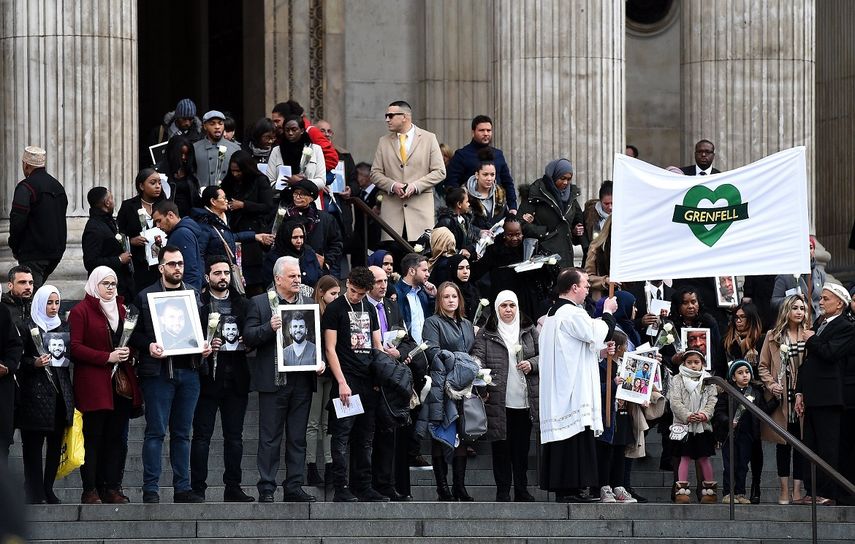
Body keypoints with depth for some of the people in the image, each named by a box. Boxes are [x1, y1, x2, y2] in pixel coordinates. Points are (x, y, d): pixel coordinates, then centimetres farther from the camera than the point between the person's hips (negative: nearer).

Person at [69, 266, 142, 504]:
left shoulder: (120, 309, 18)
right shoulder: (80, 311, -1)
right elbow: (75, 347, -9)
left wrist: (127, 351, 5)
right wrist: (107, 357, -15)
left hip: (121, 382, 6)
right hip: (93, 384, -6)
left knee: (117, 437, 3)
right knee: (93, 437, -5)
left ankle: (112, 488, 6)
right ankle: (90, 491, -4)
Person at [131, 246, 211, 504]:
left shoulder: (194, 295, 15)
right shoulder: (146, 296, 3)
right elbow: (134, 334, 1)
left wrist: (205, 346, 1)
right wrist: (149, 346, -17)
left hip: (189, 370, 4)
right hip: (158, 371, -4)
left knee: (182, 433, 8)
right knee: (156, 431, -5)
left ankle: (183, 488, 10)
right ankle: (151, 490, -4)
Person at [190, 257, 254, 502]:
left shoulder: (241, 303, 13)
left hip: (235, 378, 4)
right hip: (207, 377, -4)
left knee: (234, 436, 8)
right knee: (202, 435, -2)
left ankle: (233, 487, 13)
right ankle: (198, 489, -1)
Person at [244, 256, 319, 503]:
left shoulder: (309, 303, 13)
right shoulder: (259, 303, 1)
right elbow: (248, 338, -5)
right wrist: (269, 328, -21)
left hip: (302, 380, 4)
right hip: (273, 381, -4)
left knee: (298, 438, 6)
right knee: (269, 438, -1)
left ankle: (294, 487, 11)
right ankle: (266, 489, 1)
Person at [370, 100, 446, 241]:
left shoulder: (428, 139, 6)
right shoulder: (384, 142, 13)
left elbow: (439, 172, 2)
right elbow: (375, 173, 11)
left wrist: (416, 186, -11)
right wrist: (393, 185, -9)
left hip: (421, 207, -2)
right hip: (392, 207, 2)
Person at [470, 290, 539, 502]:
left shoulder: (529, 331, 12)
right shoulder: (486, 334, 4)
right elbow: (478, 360, -4)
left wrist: (532, 364, -6)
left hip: (524, 401, 2)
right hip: (498, 401, -2)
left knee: (522, 447, 7)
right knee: (500, 448, 0)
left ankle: (522, 491, 14)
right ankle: (502, 492, 5)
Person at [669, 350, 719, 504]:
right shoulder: (678, 380, 2)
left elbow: (712, 400, 2)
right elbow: (675, 402, -6)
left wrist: (705, 414, -15)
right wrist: (687, 416, -18)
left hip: (703, 425, 2)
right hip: (684, 424, -2)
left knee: (704, 458, 6)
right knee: (685, 457, -2)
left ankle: (710, 491, 12)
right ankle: (681, 491, -1)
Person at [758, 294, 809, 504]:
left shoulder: (810, 335, 6)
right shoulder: (773, 337, 8)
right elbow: (763, 366, 9)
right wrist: (771, 384, -6)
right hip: (782, 397, 1)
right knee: (783, 443, 4)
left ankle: (797, 489, 3)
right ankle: (784, 489, 8)